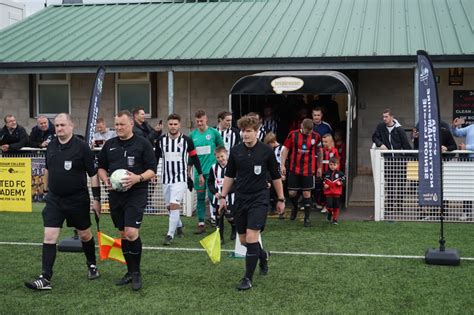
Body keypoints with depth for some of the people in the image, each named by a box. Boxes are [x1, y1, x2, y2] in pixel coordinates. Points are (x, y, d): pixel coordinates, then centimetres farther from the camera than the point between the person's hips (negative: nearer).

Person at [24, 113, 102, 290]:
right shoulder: (51, 146, 3)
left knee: (84, 234, 12)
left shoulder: (81, 147, -12)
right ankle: (45, 278, -4)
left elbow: (93, 174, -10)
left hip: (78, 200, -3)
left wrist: (96, 198, -11)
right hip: (54, 199, 4)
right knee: (49, 236, -6)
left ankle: (92, 265, 37)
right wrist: (46, 190, 21)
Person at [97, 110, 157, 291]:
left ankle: (136, 272, 1)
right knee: (123, 234, 11)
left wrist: (138, 178, -21)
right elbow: (101, 167, 19)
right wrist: (105, 180, -1)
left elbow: (152, 170, -4)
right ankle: (130, 272, 24)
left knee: (131, 232, -16)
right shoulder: (109, 145, 10)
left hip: (136, 194, -5)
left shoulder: (143, 144, -3)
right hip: (115, 195, 5)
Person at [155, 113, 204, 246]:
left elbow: (194, 157, 5)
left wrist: (200, 174, 7)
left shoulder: (186, 140, -5)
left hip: (180, 178, -4)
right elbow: (156, 157, 13)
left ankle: (170, 235, -12)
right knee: (169, 206, 12)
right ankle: (179, 226, 38)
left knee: (174, 205, -16)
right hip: (166, 178, 4)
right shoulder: (161, 140, 1)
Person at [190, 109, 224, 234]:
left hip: (212, 170, -3)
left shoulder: (214, 132, -2)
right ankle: (201, 223, 13)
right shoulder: (192, 135, 7)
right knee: (200, 197, 7)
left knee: (212, 195, -6)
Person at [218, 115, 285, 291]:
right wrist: (223, 197, 7)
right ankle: (263, 255, 42)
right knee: (243, 240, 10)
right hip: (240, 199, 4)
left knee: (252, 236, -16)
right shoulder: (235, 151, 2)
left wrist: (281, 199, 6)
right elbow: (229, 176, 11)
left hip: (259, 199, -4)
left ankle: (248, 278, -7)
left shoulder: (266, 151, -6)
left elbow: (276, 176, 3)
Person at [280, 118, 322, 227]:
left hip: (308, 170, 0)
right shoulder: (293, 134, -5)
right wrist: (282, 165, -3)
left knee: (307, 193, 0)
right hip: (294, 169, 0)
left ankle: (307, 218, 11)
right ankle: (295, 207, 36)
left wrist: (319, 167, 14)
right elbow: (285, 149, 2)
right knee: (292, 193, 3)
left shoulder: (316, 137, -2)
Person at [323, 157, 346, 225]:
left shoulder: (340, 173, 1)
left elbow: (344, 181, 3)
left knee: (336, 206, 4)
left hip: (337, 193, 0)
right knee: (329, 205, -12)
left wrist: (340, 183, -16)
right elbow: (323, 181, 12)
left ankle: (335, 219, 17)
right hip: (328, 192, 0)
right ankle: (330, 212, 22)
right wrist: (324, 185, -7)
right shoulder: (326, 173, 4)